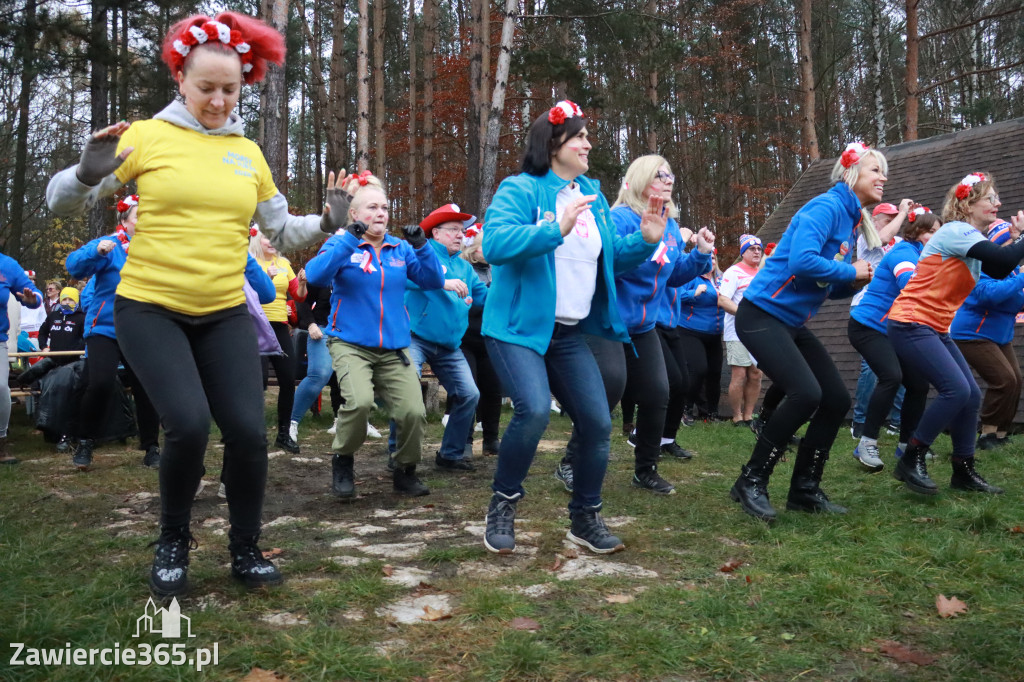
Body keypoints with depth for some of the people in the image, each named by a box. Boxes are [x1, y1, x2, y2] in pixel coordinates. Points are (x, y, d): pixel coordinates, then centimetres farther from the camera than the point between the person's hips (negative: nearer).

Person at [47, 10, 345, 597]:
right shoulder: (146, 136, -2)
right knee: (189, 423, -18)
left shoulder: (248, 153, 8)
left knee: (249, 430, -7)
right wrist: (88, 174, -22)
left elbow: (282, 232, 13)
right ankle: (172, 544, 11)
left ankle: (245, 550, 17)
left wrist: (327, 223, -6)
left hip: (225, 315, 3)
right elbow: (63, 202, -1)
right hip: (149, 309, -3)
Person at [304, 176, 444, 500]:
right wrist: (349, 240, -24)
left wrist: (421, 246, -13)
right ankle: (342, 462, 2)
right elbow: (315, 275, -18)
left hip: (394, 348, 3)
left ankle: (405, 471, 16)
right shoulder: (342, 243, 0)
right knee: (359, 401, -28)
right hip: (351, 343, -3)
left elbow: (434, 281, 1)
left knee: (413, 411, -13)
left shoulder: (400, 248, 9)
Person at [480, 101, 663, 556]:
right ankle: (503, 504, 1)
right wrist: (557, 230, -35)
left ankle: (585, 519, 24)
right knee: (534, 411, -26)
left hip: (570, 334, 7)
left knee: (597, 423, 2)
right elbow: (495, 243, -25)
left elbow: (610, 256, 19)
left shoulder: (592, 195, 14)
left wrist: (645, 241, 0)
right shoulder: (520, 189, -9)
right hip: (518, 327, -7)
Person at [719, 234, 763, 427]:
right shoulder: (733, 272, -6)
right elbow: (722, 300, -15)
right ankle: (737, 418, 5)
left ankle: (748, 416, 16)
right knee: (739, 376, -6)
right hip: (738, 333, -7)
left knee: (756, 375, 7)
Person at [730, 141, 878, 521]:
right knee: (805, 394, -22)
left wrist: (855, 282, -1)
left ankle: (805, 490, 15)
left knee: (837, 399, 4)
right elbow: (801, 260, -29)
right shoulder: (826, 207, -13)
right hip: (762, 315, -10)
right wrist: (850, 271, -14)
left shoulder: (850, 219, 15)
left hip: (793, 324, 10)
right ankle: (751, 483, -6)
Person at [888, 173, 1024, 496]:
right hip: (910, 324, -10)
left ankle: (964, 471, 16)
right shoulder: (956, 231, -15)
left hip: (935, 329, 10)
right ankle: (911, 461, -6)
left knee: (971, 394, 6)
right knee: (956, 390, -18)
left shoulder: (972, 240, 15)